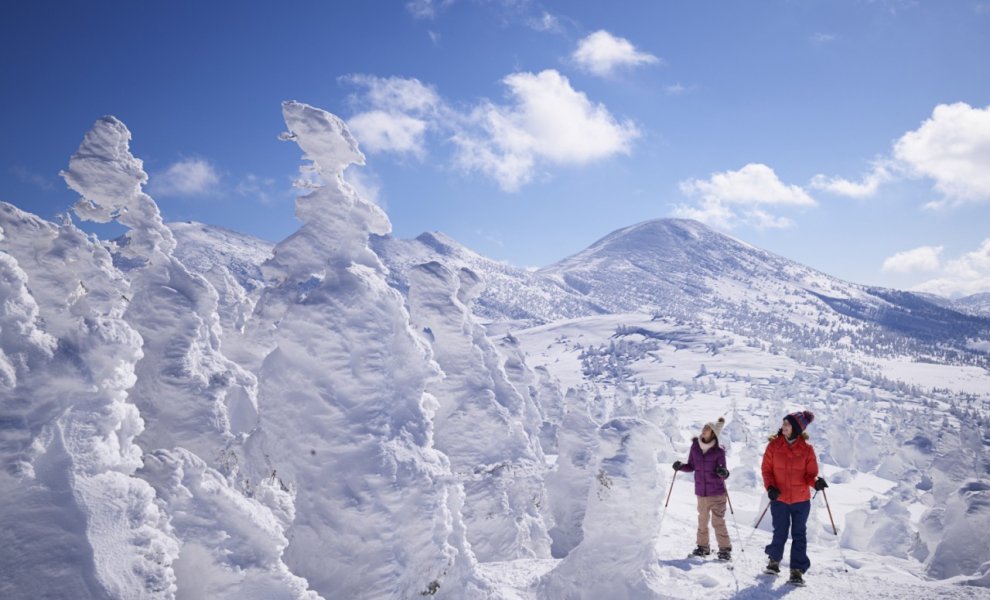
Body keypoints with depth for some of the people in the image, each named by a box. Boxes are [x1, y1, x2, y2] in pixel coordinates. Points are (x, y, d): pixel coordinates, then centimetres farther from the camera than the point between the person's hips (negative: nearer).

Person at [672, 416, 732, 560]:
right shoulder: (695, 446, 0)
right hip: (701, 491, 4)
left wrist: (723, 473, -31)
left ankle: (725, 549, 9)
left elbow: (722, 472, -9)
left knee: (718, 521, -3)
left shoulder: (719, 451, -11)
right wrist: (681, 466, -9)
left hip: (717, 492, -4)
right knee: (702, 520, 14)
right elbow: (691, 466, 9)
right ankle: (703, 546, 28)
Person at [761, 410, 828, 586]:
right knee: (780, 533, 10)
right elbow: (767, 469, 0)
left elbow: (810, 473, -1)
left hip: (801, 500, 0)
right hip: (779, 499, 0)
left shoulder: (806, 449, -4)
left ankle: (797, 570, 14)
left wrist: (816, 482, -23)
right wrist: (770, 487, -15)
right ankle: (774, 560, 33)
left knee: (799, 535, 6)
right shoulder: (774, 445, -3)